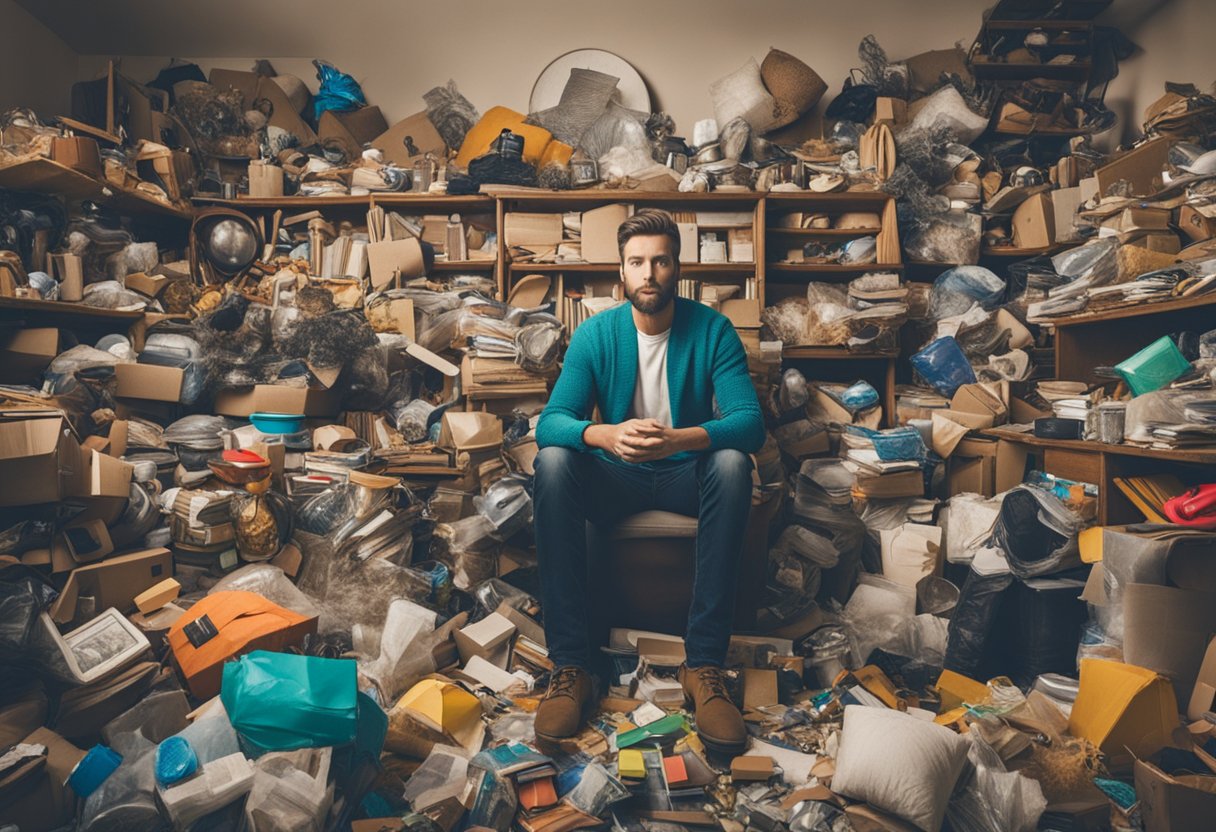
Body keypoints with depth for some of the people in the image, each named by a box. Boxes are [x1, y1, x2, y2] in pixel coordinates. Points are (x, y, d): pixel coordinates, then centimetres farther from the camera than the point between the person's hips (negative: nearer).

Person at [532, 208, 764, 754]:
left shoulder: (712, 330, -8)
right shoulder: (595, 334, -5)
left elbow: (750, 422, -18)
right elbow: (550, 422, -14)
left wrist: (678, 438, -38)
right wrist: (606, 435, -37)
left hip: (688, 474, 0)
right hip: (614, 479, 1)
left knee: (732, 462, -33)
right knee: (552, 461, -29)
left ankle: (704, 665, -29)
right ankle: (569, 665, -27)